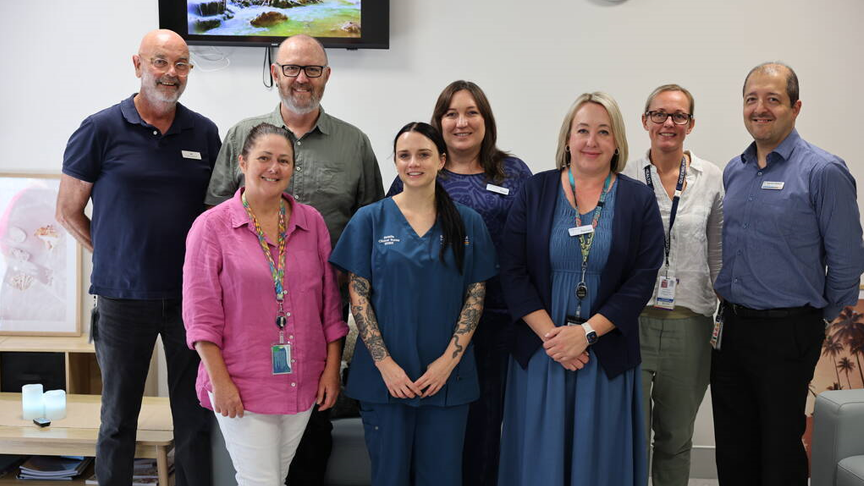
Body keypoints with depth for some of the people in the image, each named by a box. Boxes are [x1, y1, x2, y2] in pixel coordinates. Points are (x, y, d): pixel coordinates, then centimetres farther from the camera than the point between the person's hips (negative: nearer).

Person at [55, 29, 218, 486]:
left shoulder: (204, 133, 6)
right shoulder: (100, 130, -3)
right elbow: (69, 212, 4)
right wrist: (114, 256, 4)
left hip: (191, 294, 2)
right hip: (125, 296, -2)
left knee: (196, 416, 9)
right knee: (119, 417, 10)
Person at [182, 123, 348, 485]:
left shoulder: (311, 222, 5)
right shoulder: (211, 226, -4)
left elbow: (330, 302, 8)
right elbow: (200, 314, -7)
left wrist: (332, 369, 4)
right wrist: (220, 381, -11)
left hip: (302, 384, 4)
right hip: (240, 385, -4)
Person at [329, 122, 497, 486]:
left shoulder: (468, 223, 5)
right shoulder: (370, 219, 2)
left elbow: (476, 295, 3)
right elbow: (358, 295, -2)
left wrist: (449, 359, -8)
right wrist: (384, 363, -10)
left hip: (447, 375, 1)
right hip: (385, 375, -1)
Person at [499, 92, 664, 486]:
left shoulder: (638, 199, 2)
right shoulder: (535, 191, 3)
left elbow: (642, 279, -5)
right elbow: (513, 272, -2)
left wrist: (587, 332, -14)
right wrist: (551, 335, -12)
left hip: (608, 356, 0)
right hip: (539, 352, 0)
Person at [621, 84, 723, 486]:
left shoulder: (711, 179, 5)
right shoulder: (624, 178, 1)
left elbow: (719, 254, 8)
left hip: (689, 323, 2)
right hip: (632, 318, -1)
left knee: (677, 436, 14)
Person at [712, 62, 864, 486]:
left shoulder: (822, 171, -11)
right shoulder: (734, 172, 9)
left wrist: (822, 314, 1)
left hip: (786, 334, -6)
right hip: (728, 326, 6)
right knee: (733, 450, 14)